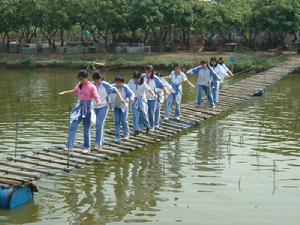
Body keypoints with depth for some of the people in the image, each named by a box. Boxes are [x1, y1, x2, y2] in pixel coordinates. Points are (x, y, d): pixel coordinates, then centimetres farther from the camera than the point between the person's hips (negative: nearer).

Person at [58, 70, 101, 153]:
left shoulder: (92, 87, -11)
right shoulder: (79, 85, 6)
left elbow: (97, 97, -18)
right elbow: (74, 91, 28)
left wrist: (98, 102, -40)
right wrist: (64, 92, 33)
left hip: (87, 109, -5)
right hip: (79, 108, 5)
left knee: (86, 129, 2)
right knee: (72, 127, -5)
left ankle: (86, 147, 14)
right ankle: (69, 146, -6)